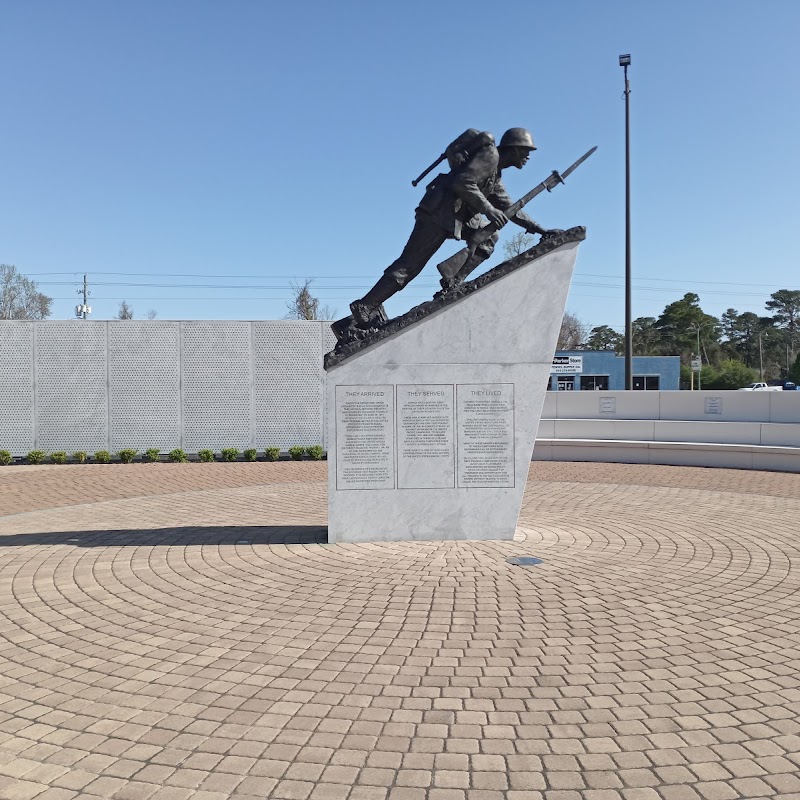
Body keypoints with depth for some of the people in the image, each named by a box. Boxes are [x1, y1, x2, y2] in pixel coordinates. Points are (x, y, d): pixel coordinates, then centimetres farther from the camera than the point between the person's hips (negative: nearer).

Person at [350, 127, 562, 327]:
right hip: (438, 211, -10)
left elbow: (508, 208, 28)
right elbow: (463, 182, -18)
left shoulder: (496, 176, 26)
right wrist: (488, 209, -17)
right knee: (409, 264, -11)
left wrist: (538, 228, 23)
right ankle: (364, 309, -10)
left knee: (488, 236, 8)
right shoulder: (490, 155, -4)